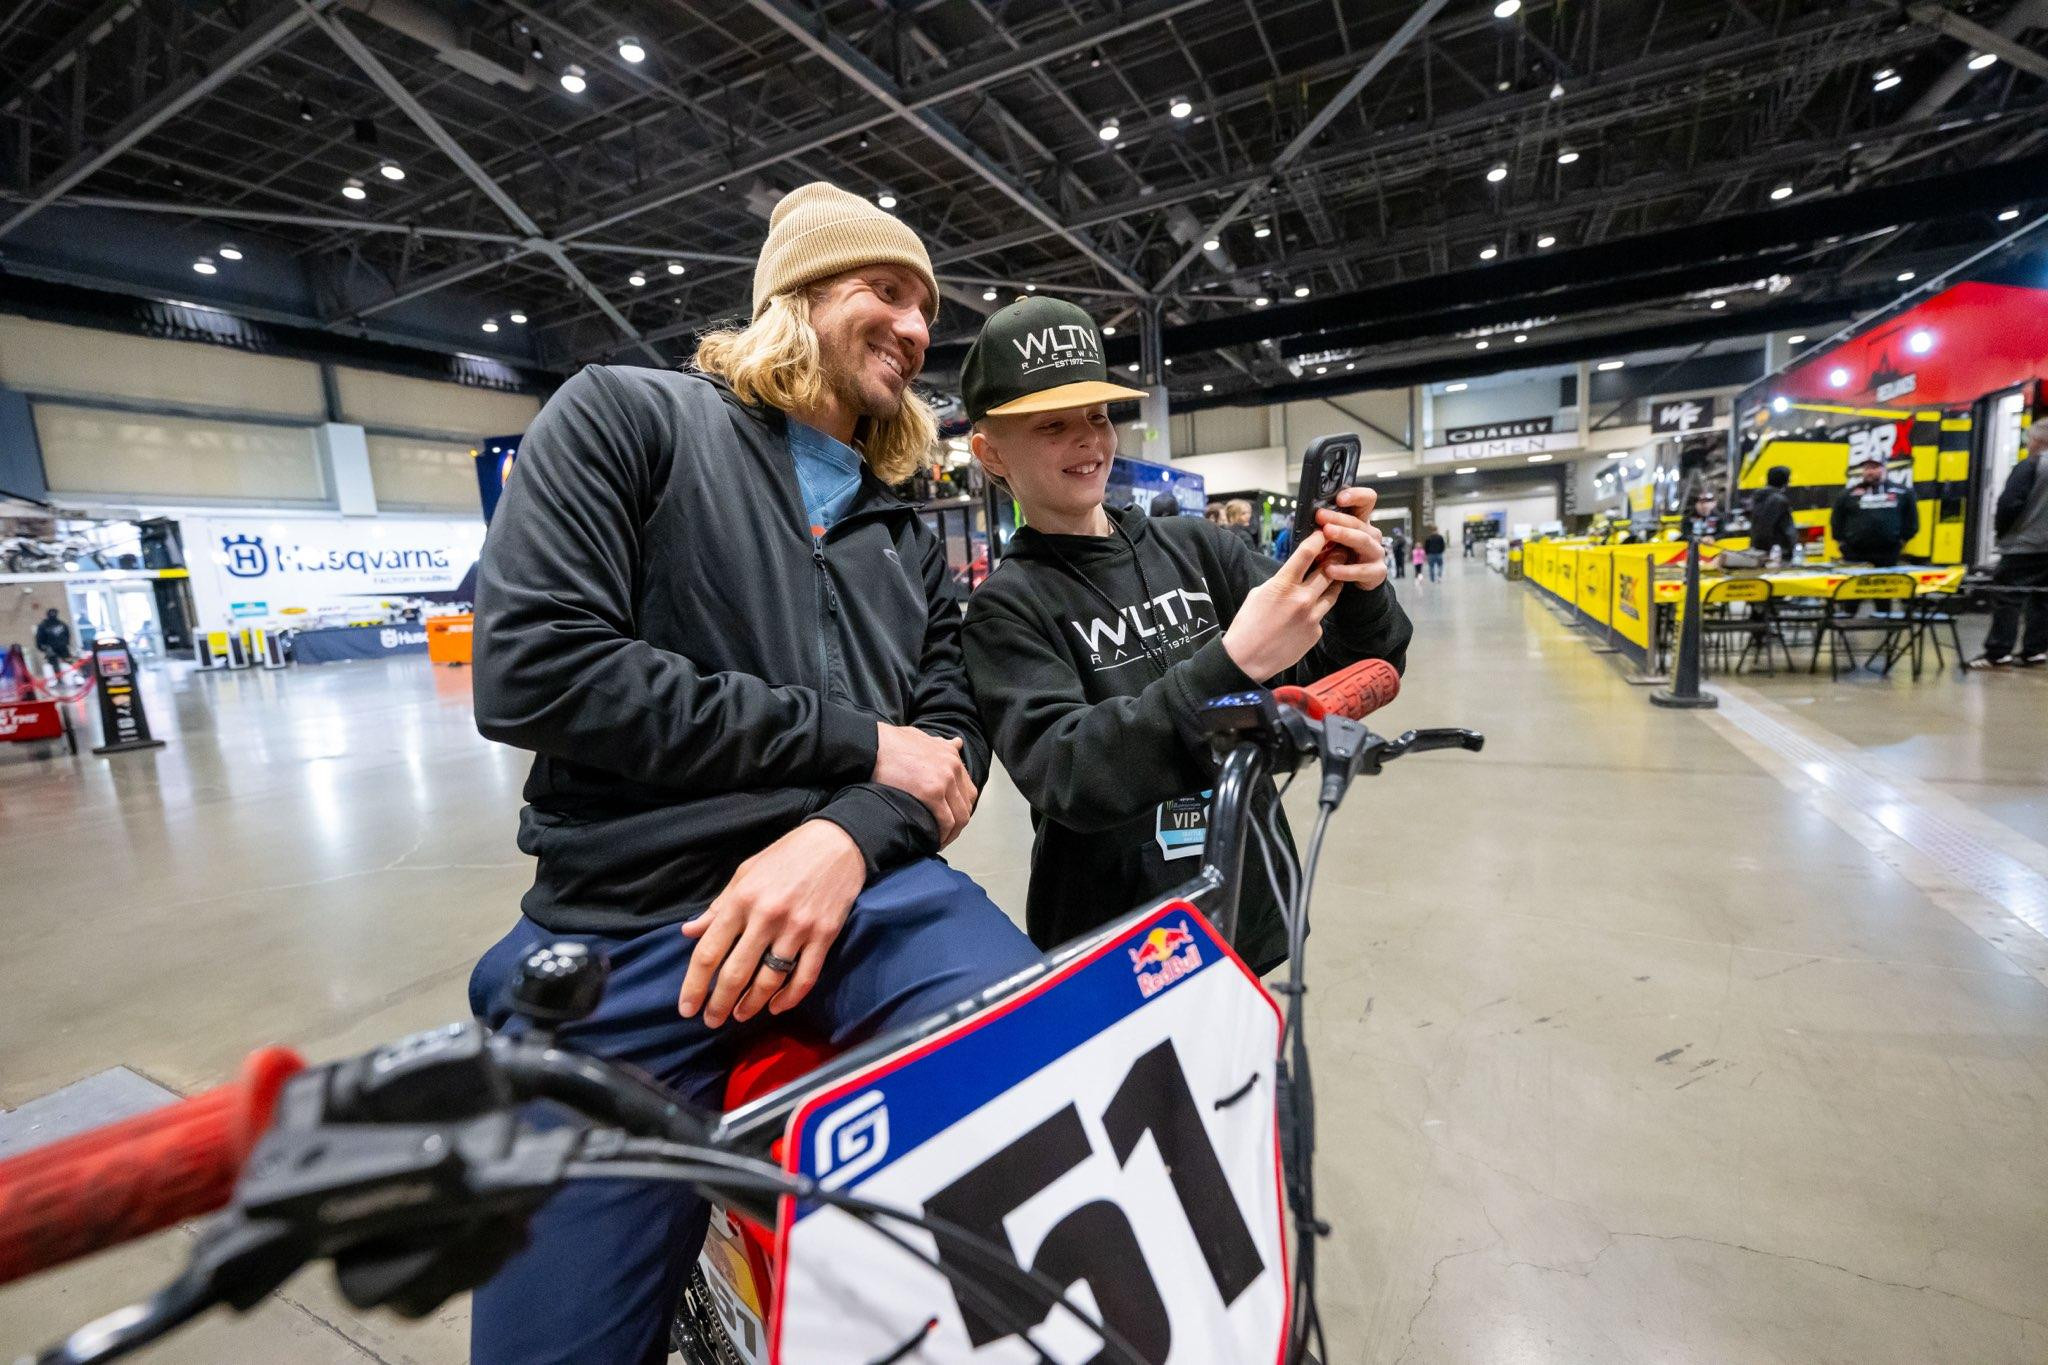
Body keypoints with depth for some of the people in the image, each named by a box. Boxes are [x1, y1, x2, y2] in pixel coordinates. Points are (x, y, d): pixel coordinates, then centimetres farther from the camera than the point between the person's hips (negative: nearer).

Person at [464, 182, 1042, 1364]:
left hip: (871, 887, 3)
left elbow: (954, 730, 9)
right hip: (626, 933, -2)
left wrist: (848, 834, -14)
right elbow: (528, 667, -12)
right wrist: (852, 742, -12)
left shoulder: (909, 538, 17)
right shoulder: (628, 417, 2)